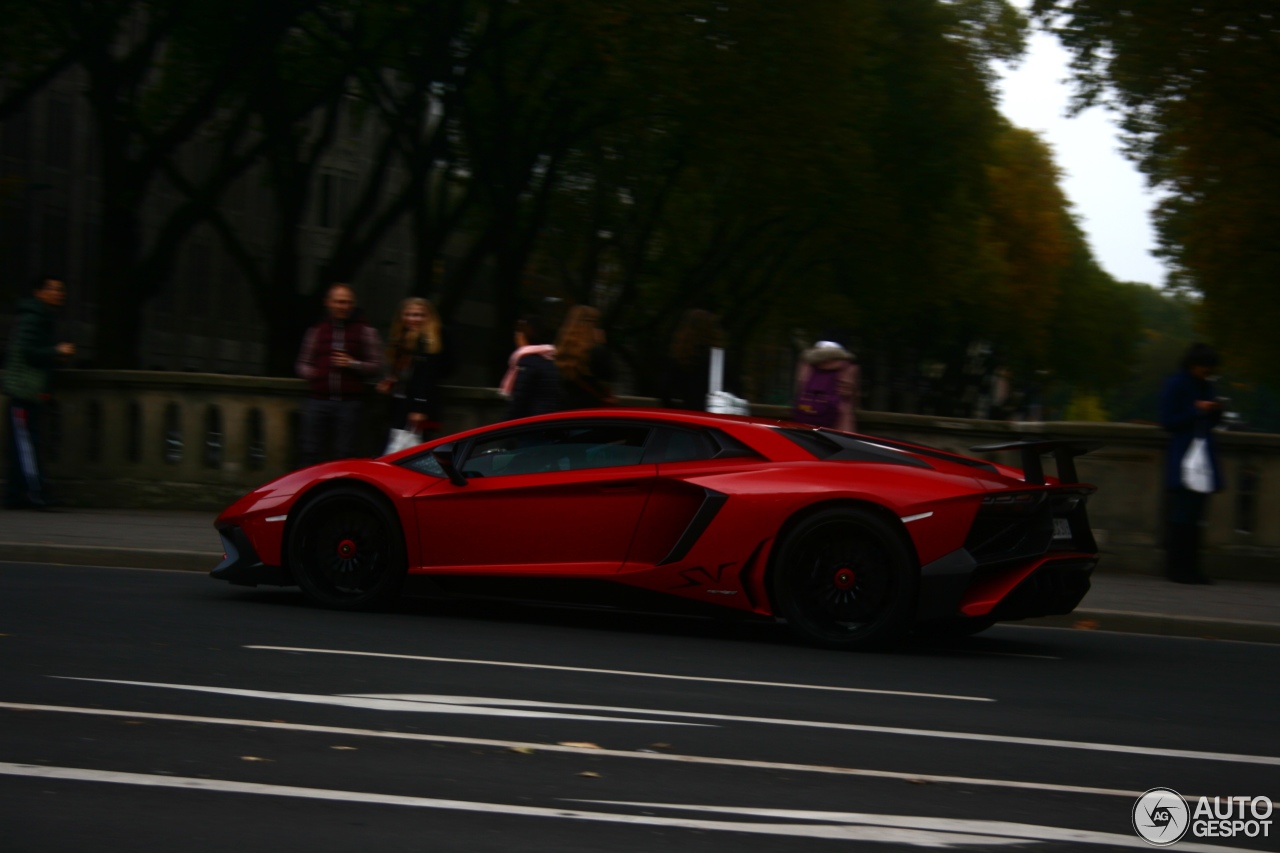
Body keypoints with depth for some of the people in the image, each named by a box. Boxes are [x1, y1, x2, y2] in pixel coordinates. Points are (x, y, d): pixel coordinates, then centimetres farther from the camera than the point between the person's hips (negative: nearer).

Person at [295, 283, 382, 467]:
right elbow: (303, 363, 19)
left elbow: (375, 366, 6)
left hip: (350, 402, -2)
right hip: (319, 401, 2)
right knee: (310, 452, -1)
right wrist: (311, 373, -3)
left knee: (345, 455, 1)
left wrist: (353, 364, -10)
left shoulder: (365, 331, 7)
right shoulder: (317, 330, 13)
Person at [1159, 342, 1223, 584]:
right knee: (1181, 516, -10)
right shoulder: (1174, 385, -4)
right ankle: (1176, 567, -6)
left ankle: (1190, 567, 6)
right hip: (1182, 458, -7)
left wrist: (1215, 411, 1)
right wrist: (1196, 411, -15)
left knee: (1195, 516, 4)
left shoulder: (1206, 387, 16)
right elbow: (1168, 421, -8)